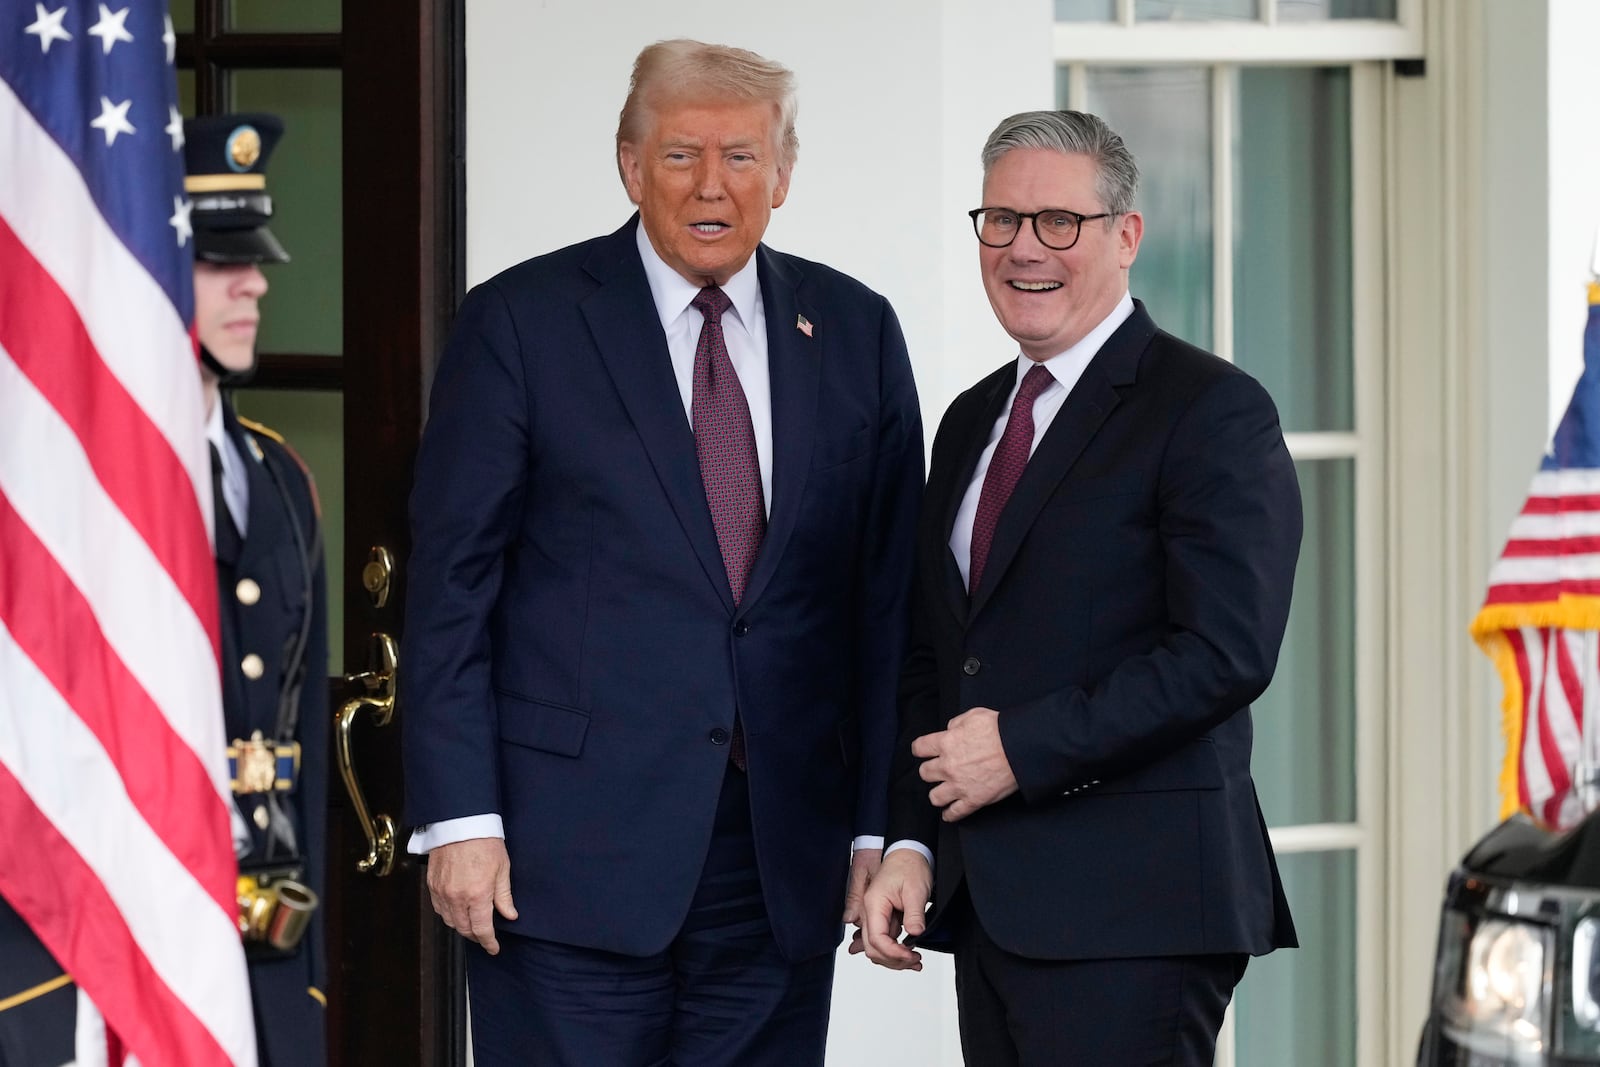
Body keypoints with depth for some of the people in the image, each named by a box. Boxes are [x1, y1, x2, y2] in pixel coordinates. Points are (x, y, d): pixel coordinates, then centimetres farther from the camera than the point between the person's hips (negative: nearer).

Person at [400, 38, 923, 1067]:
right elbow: (452, 586, -3)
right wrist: (460, 819, -10)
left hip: (783, 856, 3)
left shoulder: (855, 332, 10)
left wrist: (884, 824, 4)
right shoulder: (521, 323, 0)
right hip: (572, 852, -3)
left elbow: (890, 592, 10)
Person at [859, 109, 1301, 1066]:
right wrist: (911, 844, 7)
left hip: (1133, 911, -7)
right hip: (990, 903, 7)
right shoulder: (971, 422, 19)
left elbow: (1227, 652, -16)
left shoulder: (1211, 411, -6)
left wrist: (1022, 747, -15)